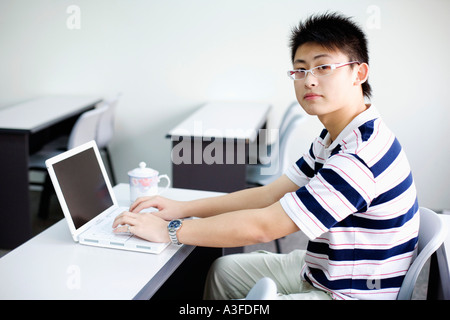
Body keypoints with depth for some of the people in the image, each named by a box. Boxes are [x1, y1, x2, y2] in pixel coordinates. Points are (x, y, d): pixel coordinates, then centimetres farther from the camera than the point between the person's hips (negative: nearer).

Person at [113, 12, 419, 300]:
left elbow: (263, 226, -29)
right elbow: (270, 195, 4)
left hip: (348, 294, -9)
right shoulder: (333, 139, 4)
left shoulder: (361, 154, -30)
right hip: (320, 271, 9)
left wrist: (170, 230, -21)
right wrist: (183, 208, -2)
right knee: (225, 270, 16)